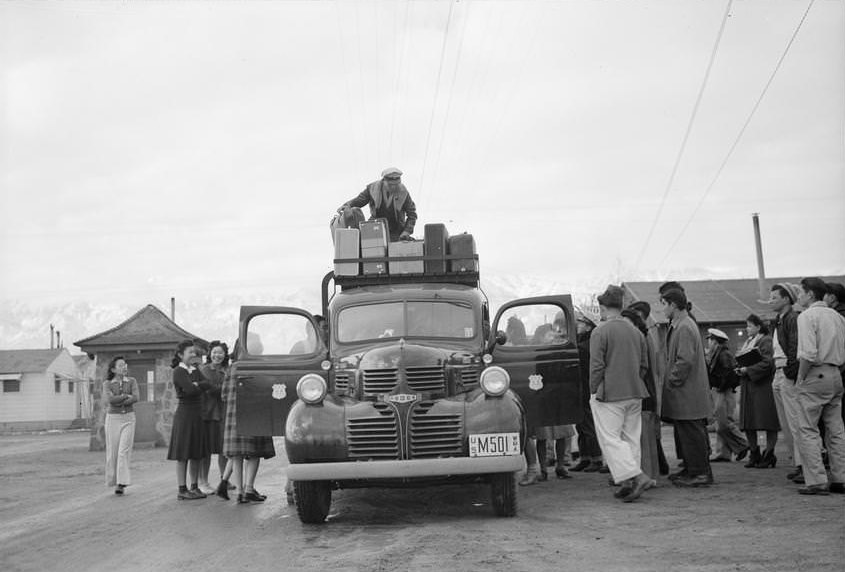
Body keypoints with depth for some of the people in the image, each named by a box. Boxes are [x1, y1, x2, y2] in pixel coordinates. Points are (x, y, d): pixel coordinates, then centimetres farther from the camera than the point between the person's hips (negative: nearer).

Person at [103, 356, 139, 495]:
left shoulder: (132, 381, 4)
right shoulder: (107, 384, 0)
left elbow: (136, 398, -12)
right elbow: (109, 400, -18)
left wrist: (118, 402, -14)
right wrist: (126, 396, -12)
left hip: (128, 419, 0)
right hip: (113, 419, 0)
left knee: (124, 451, -12)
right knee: (113, 452, 1)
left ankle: (121, 484, -15)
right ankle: (114, 480, 19)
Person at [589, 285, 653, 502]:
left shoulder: (600, 332, -11)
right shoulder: (636, 331, 11)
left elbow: (596, 366, -13)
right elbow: (644, 365, 15)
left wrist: (593, 391, -5)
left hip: (609, 395, -7)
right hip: (634, 394, 7)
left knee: (610, 439, -3)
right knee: (631, 438, 11)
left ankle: (636, 476, -15)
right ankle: (629, 484, 12)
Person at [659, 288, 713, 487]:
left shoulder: (685, 328, -17)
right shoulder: (678, 326, 16)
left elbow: (685, 360, -22)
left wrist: (671, 381, -14)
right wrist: (671, 379, 16)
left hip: (687, 393, -10)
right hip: (683, 394, 10)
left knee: (692, 432, -5)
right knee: (684, 432, 15)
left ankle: (701, 473, 0)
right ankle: (690, 469, 22)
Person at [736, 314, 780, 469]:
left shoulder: (765, 341, -6)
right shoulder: (747, 342, 19)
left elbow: (767, 363, -17)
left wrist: (748, 370, -15)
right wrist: (739, 369, 4)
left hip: (762, 386, -8)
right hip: (747, 387, 8)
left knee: (767, 422, -5)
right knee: (747, 424, 7)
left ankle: (769, 455, 0)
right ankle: (754, 455, 14)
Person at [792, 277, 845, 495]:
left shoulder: (807, 316, -9)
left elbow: (808, 353, -19)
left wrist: (800, 378, -11)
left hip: (815, 375, -7)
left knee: (807, 430, -4)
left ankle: (817, 481, -9)